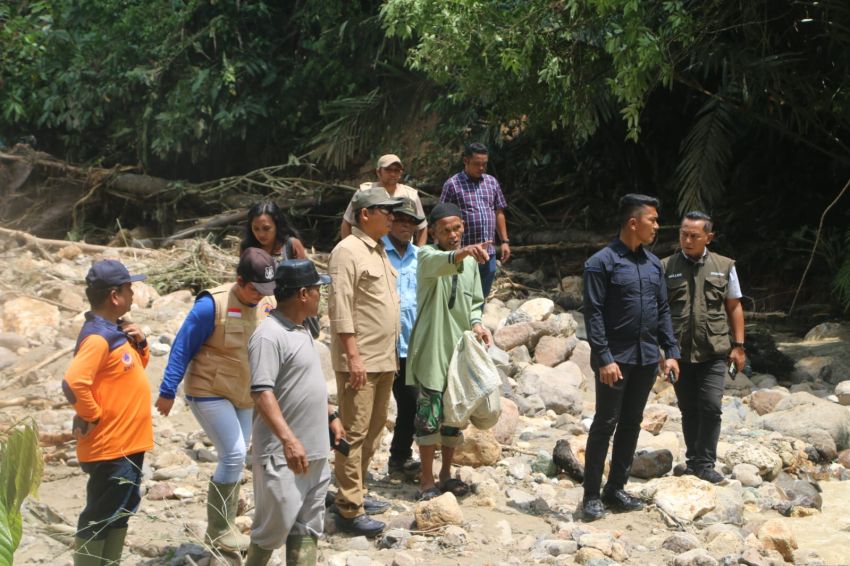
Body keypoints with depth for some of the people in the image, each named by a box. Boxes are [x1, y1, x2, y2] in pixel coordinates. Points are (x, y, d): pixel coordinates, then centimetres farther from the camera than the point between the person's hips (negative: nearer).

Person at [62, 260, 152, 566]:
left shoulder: (116, 330, 9)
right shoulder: (97, 337, -22)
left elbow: (136, 366, 24)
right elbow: (73, 383, -33)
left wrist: (140, 344, 4)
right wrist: (93, 416, -19)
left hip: (128, 443, 10)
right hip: (110, 447, -10)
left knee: (121, 511, 19)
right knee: (99, 518, -1)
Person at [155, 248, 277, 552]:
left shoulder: (266, 306, -1)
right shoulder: (212, 304, -20)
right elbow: (182, 347, -15)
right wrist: (168, 390, -13)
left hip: (245, 397, 7)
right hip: (209, 393, -7)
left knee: (235, 458, 13)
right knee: (233, 455, -13)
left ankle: (226, 525, 28)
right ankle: (217, 531, -1)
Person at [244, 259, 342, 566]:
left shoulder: (301, 330, 13)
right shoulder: (269, 335, -18)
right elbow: (262, 393, -25)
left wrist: (330, 416, 26)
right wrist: (288, 440, -32)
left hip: (315, 452, 9)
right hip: (283, 455, -9)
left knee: (307, 528, 12)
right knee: (275, 527, -2)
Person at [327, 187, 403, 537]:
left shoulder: (378, 251, 16)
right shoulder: (348, 251, -12)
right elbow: (340, 308, -17)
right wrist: (353, 356, -21)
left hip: (383, 359, 9)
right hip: (359, 360, -9)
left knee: (373, 430, 15)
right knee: (354, 433, -6)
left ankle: (356, 493, 25)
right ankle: (350, 510, -4)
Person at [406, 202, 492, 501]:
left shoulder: (471, 262, 9)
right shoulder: (427, 256, -10)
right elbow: (440, 262, -35)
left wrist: (476, 323, -4)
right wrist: (462, 253, -57)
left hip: (460, 351, 6)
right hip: (431, 351, -6)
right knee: (429, 415, -3)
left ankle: (446, 473, 25)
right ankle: (427, 481, 7)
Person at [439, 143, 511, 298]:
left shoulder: (492, 182, 12)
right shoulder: (452, 184, -5)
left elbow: (499, 213, 17)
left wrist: (504, 241, 11)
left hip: (488, 253, 5)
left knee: (482, 297, 13)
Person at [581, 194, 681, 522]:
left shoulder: (654, 264, 11)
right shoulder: (602, 263, -10)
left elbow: (663, 310, 15)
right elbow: (593, 314, -13)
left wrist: (671, 352, 7)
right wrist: (604, 358, -18)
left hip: (646, 358, 7)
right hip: (615, 358, -7)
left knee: (631, 424, 11)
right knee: (605, 424, -3)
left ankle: (616, 489, 21)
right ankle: (592, 495, 4)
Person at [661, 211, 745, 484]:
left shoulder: (724, 267, 5)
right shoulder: (666, 268, 2)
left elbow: (734, 307, 10)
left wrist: (738, 346, 5)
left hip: (713, 352, -1)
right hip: (679, 352, 1)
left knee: (711, 407, -8)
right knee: (689, 410, 9)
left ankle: (704, 463, 3)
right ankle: (694, 459, 22)